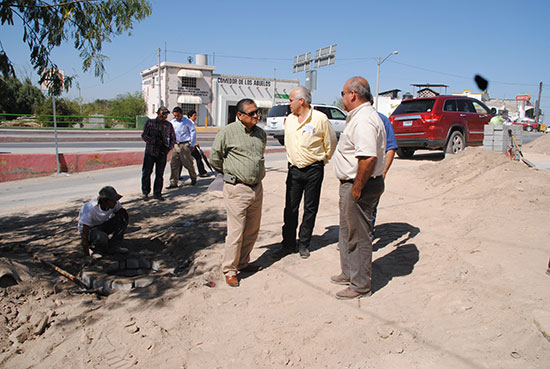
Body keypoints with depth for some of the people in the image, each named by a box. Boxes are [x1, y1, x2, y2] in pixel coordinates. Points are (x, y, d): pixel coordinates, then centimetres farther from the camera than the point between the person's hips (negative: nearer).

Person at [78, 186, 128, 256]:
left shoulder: (115, 203, -19)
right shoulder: (89, 208, -33)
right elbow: (84, 235, -30)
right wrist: (87, 256, -29)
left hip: (103, 226, 6)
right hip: (90, 230, -6)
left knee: (123, 216, -20)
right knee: (101, 237, -41)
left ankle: (110, 244, -11)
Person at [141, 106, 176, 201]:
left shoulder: (168, 125, 8)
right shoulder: (150, 122, 4)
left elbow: (173, 138, 11)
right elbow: (144, 135, -2)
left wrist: (168, 148, -6)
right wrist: (154, 141, -19)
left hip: (162, 153, 2)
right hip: (150, 152, -1)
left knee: (160, 174, 5)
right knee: (146, 172, -1)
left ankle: (157, 193, 15)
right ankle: (145, 192, 13)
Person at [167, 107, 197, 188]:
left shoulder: (188, 122, -3)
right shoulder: (172, 122, 12)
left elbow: (193, 132, 0)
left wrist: (192, 145, -3)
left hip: (185, 145, -5)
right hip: (175, 145, 5)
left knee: (188, 163, 2)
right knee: (173, 164, 0)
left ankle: (193, 178, 27)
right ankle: (173, 183, 5)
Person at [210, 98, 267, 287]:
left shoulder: (261, 134, 10)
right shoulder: (227, 132, -8)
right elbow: (214, 157, -1)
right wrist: (230, 174, 9)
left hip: (257, 187, 6)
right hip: (237, 188, -6)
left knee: (252, 229, 13)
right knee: (236, 231, -3)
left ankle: (243, 262, 30)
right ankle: (229, 269, 12)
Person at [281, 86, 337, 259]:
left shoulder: (320, 119, -8)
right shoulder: (289, 119, 7)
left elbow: (330, 144, 1)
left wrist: (321, 161, 8)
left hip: (313, 170, -4)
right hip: (294, 170, 4)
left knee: (310, 209, 5)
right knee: (290, 207, 5)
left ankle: (304, 244, 17)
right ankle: (288, 243, 17)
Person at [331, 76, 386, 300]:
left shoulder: (364, 120, -22)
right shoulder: (359, 116, 14)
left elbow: (368, 158, -33)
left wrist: (357, 188, -25)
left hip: (360, 185, -11)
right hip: (351, 183, 11)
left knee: (359, 236, 1)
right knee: (347, 231, 22)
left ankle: (360, 286, 16)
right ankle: (349, 273, 38)